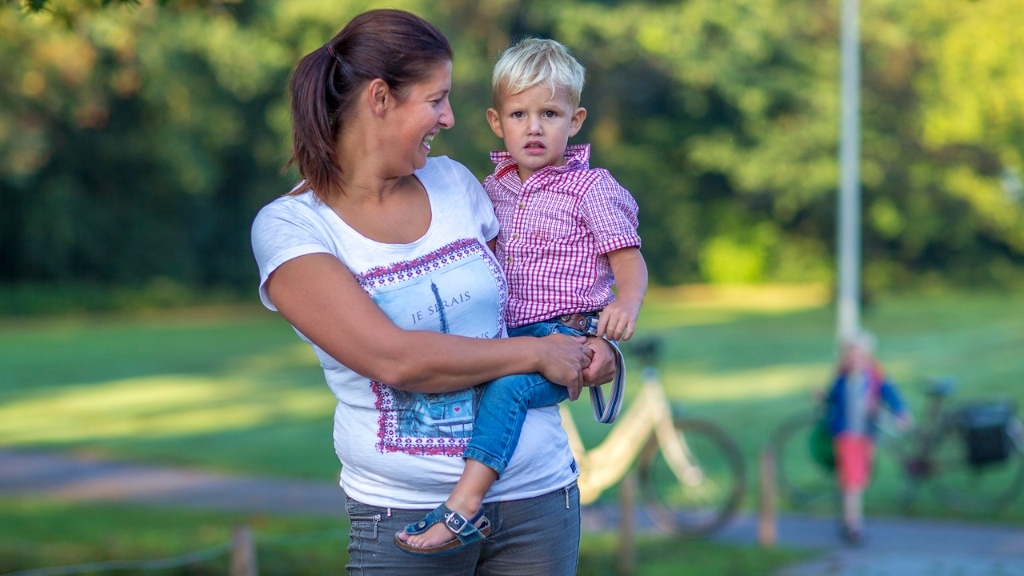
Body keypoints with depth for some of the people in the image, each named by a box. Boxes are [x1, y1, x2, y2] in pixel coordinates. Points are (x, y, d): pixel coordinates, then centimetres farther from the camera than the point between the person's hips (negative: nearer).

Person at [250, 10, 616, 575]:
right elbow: (394, 358, -20)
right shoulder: (288, 225, -10)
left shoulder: (453, 182, 6)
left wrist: (585, 346, 1)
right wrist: (536, 353, -14)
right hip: (401, 512, -4)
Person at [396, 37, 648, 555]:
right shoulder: (495, 187, 14)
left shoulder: (590, 188, -3)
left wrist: (625, 303, -29)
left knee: (508, 384, -31)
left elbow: (629, 261, -8)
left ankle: (464, 502, -39)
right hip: (507, 337, 7)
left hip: (564, 336, -7)